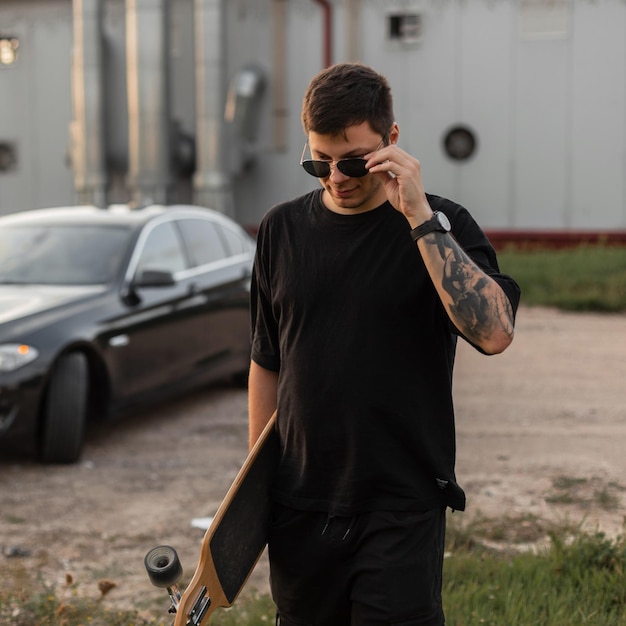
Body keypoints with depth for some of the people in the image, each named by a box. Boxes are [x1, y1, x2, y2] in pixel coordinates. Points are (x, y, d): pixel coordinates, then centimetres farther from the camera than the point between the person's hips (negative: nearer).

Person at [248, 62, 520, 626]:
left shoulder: (441, 227, -5)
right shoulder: (282, 229, 6)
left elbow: (494, 332, -23)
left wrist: (421, 217, -24)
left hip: (402, 511, -3)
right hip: (300, 509, 4)